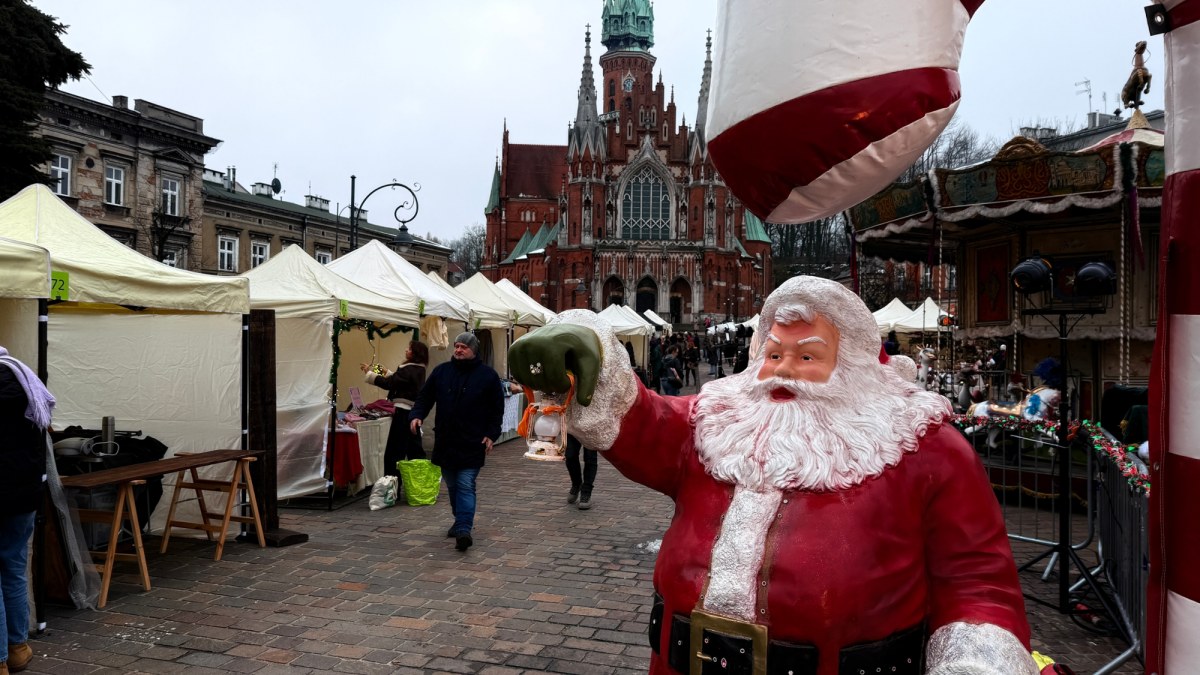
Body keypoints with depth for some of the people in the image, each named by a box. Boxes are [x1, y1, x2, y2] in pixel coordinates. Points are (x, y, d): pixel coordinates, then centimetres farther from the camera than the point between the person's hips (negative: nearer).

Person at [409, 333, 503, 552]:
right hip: (445, 441, 4)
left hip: (472, 444, -4)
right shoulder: (441, 372, 8)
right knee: (452, 486, 15)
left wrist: (491, 434, -6)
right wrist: (416, 415, -8)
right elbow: (424, 397, 11)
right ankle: (461, 521, 31)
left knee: (466, 486, -11)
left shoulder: (488, 375, -1)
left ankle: (464, 529, -14)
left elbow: (497, 408, 2)